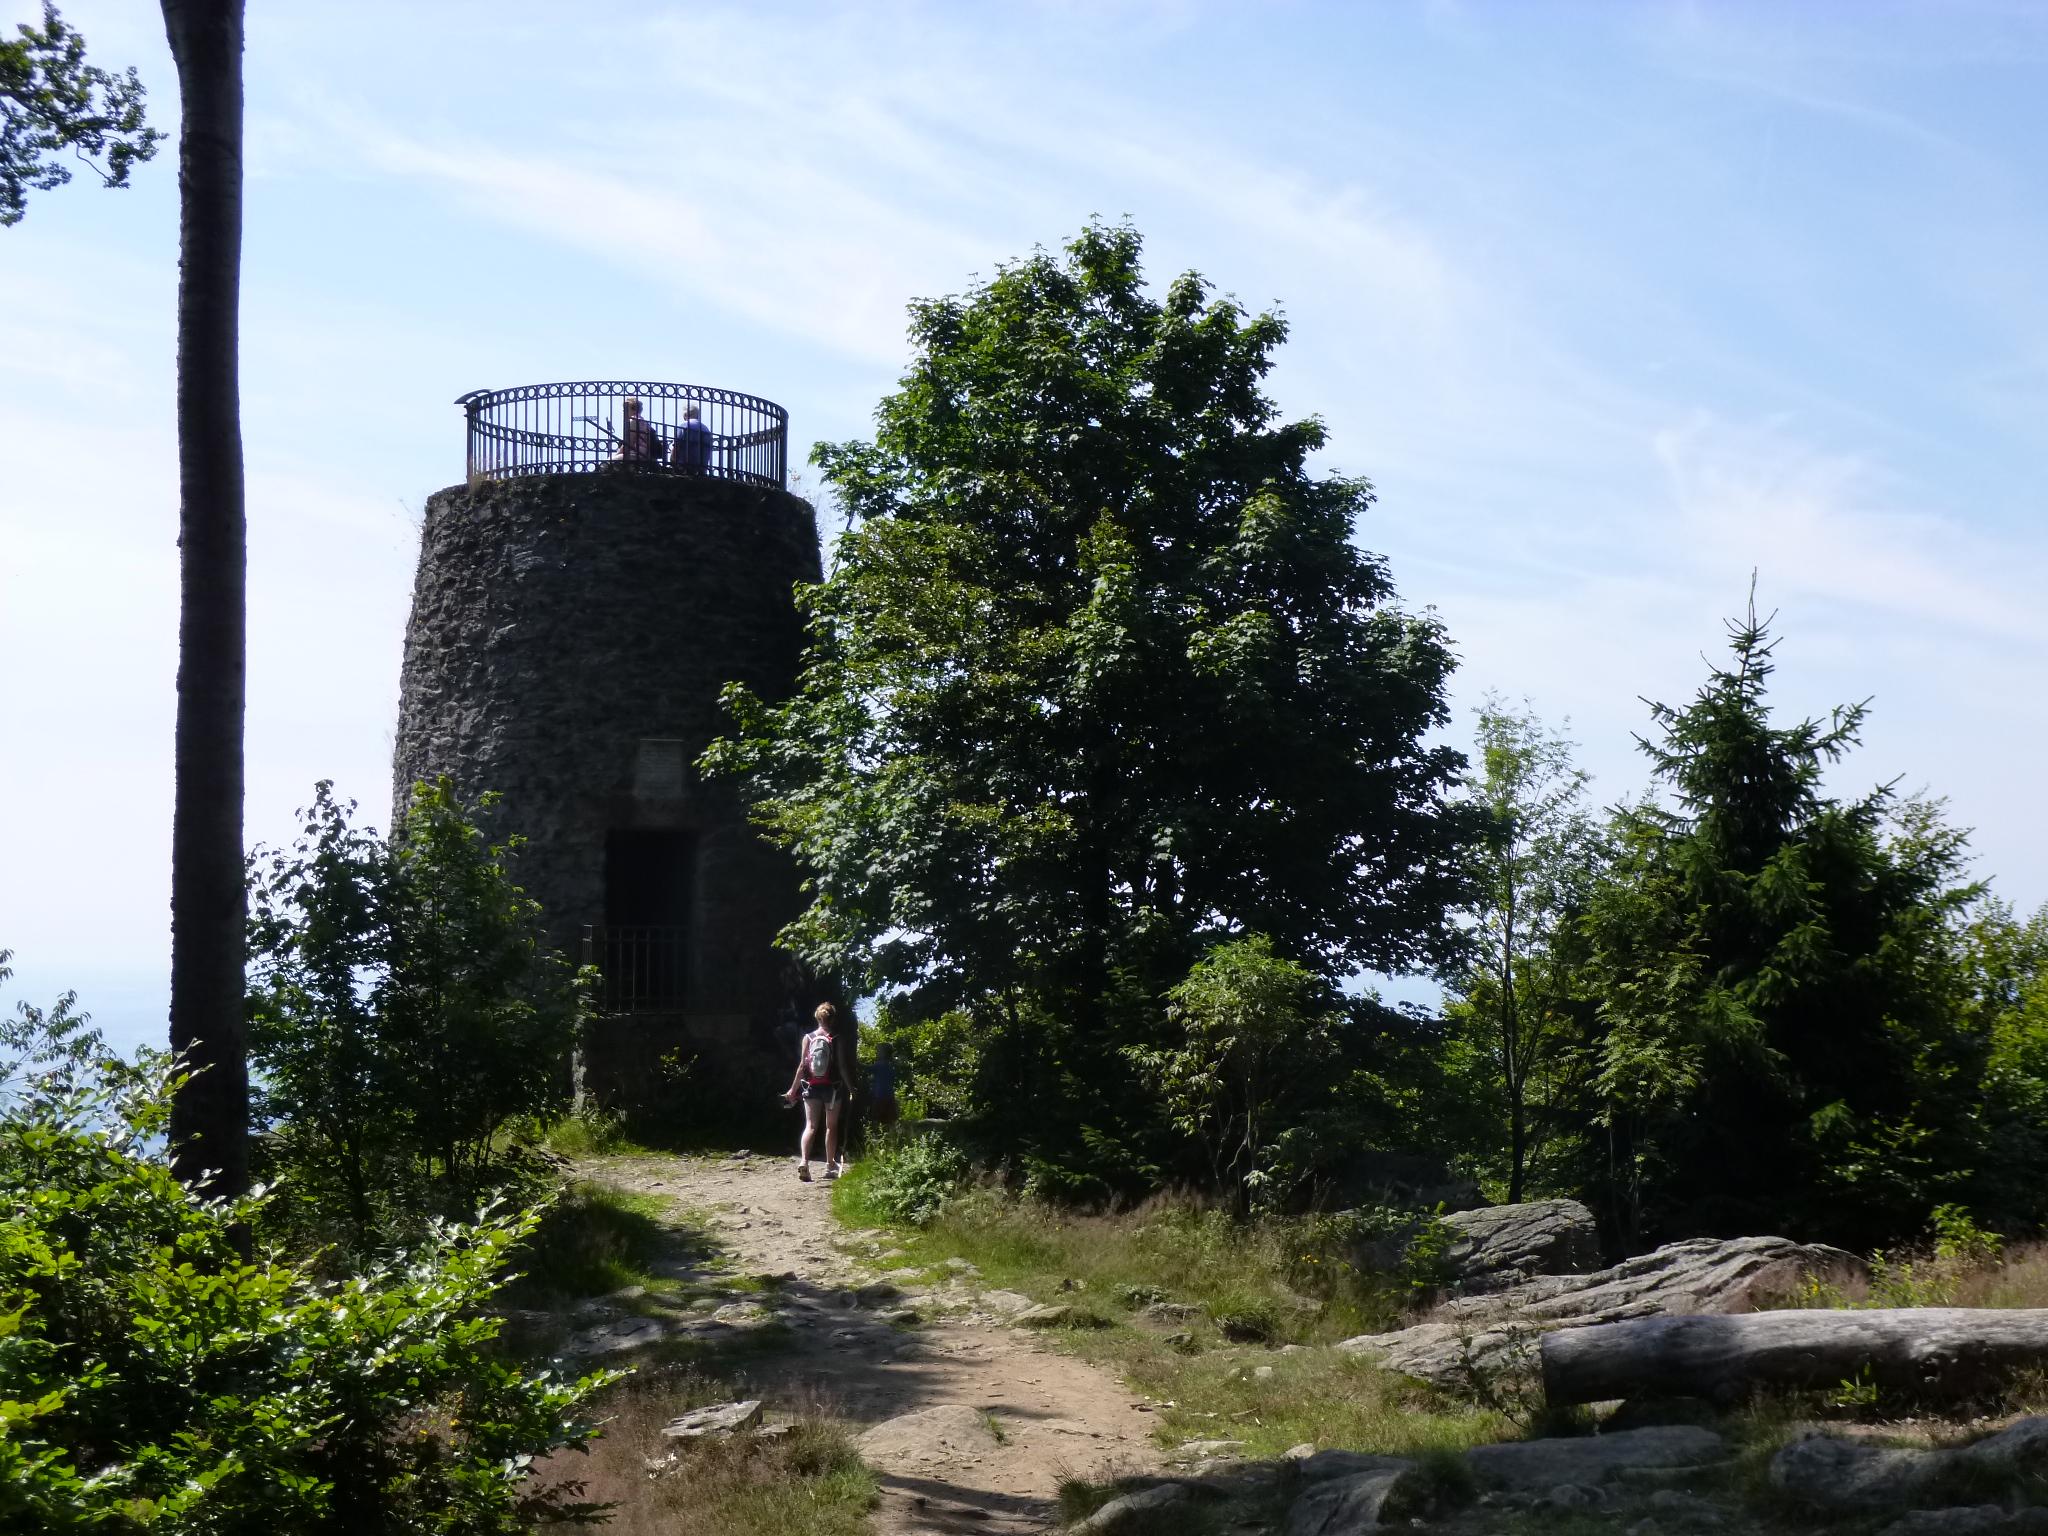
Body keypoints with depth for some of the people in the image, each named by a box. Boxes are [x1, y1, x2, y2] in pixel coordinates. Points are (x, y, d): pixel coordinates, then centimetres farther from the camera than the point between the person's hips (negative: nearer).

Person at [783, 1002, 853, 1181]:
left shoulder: (808, 1038, -1)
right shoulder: (837, 1040, -6)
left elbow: (802, 1066, -2)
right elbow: (842, 1067, -7)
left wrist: (793, 1089, 4)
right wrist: (851, 1088, 2)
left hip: (811, 1087, 1)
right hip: (832, 1087, -1)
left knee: (810, 1126, 0)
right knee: (831, 1126, 13)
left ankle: (803, 1161, -22)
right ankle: (830, 1166, 19)